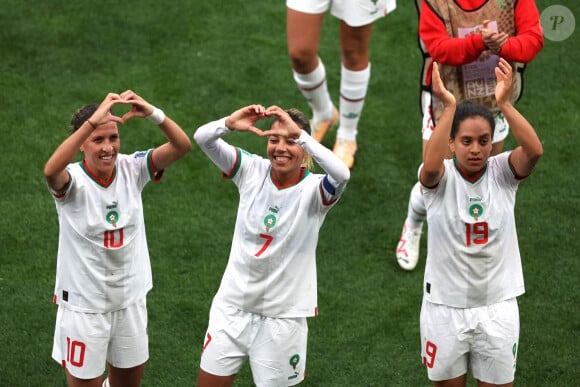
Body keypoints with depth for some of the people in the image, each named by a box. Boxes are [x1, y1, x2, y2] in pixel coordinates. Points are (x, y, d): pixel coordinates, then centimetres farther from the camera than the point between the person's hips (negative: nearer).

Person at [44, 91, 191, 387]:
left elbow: (181, 146, -18)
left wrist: (153, 114, -37)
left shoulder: (131, 168, -7)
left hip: (130, 300, 4)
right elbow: (51, 170, -43)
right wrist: (93, 121, -51)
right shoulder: (73, 180, -18)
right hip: (84, 304, -4)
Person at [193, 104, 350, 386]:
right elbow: (202, 138, -12)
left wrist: (299, 134, -40)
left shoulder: (313, 189, -12)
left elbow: (341, 175, -35)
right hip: (233, 306, 3)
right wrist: (230, 123, -33)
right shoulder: (252, 170, -4)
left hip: (283, 318, -3)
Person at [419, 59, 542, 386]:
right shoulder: (441, 178, -9)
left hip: (498, 306, 1)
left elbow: (535, 150, -25)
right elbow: (431, 165, -34)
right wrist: (449, 106, -37)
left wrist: (504, 102, -33)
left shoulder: (503, 172, -5)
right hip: (445, 306, -1)